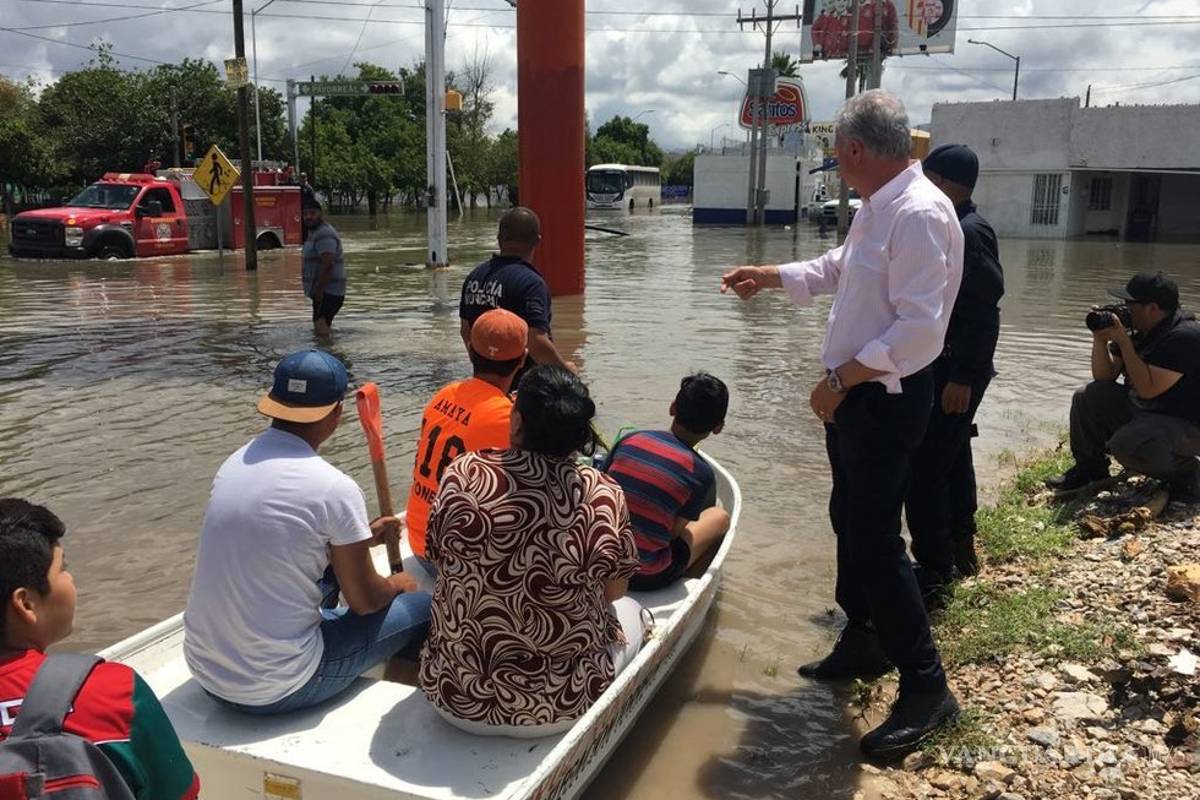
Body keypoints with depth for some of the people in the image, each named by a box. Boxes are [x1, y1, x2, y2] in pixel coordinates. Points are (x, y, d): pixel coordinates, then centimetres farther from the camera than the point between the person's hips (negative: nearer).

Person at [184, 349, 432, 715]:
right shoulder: (335, 488, -19)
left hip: (205, 672, 7)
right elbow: (364, 601, -8)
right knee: (421, 607, 8)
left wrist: (359, 536, 29)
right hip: (278, 690, -7)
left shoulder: (234, 463, 1)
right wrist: (395, 585, 15)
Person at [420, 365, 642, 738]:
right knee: (631, 611, 29)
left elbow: (438, 560, -1)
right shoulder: (605, 496, -18)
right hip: (560, 708, -1)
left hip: (454, 698, 2)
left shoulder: (462, 475, -17)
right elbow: (615, 591, -2)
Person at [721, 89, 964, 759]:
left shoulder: (919, 214, -22)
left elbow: (919, 327, -28)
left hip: (885, 398, -10)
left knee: (875, 540, -7)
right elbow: (837, 268, 29)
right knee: (852, 522, 20)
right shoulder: (878, 209, 10)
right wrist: (770, 277, 32)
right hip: (855, 393, 10)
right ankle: (863, 642, 38)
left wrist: (841, 377, -23)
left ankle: (926, 687, 7)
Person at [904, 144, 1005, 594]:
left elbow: (985, 310, -23)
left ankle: (933, 570, 0)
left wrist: (963, 378, -23)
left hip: (953, 371, -11)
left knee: (924, 468, -9)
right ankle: (959, 553, 35)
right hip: (944, 367, 11)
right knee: (951, 458, 20)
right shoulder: (955, 228, 12)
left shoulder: (969, 233, -18)